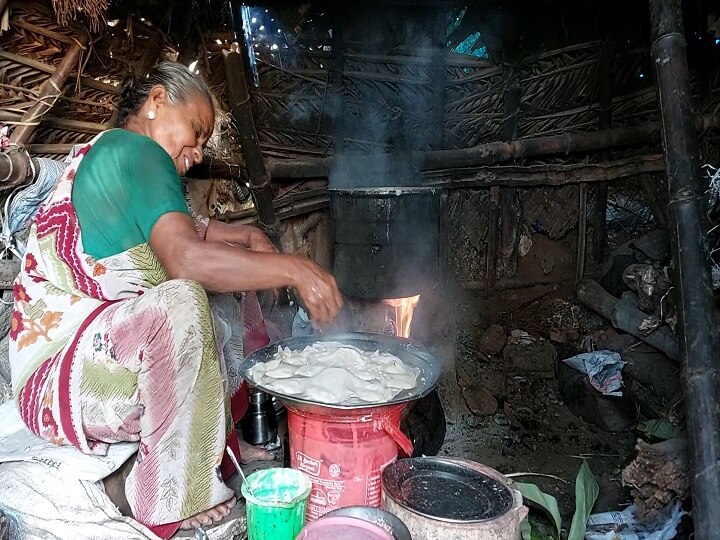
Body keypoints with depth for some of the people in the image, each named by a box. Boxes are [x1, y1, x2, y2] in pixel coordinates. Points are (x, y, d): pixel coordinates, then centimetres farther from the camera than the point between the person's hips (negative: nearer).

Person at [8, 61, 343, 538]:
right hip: (59, 373, -11)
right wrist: (295, 269, -29)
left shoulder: (107, 154, 15)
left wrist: (249, 236, 8)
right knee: (181, 300, -37)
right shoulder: (133, 151, -16)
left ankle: (228, 436, 9)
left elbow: (187, 231, 26)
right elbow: (185, 258, -34)